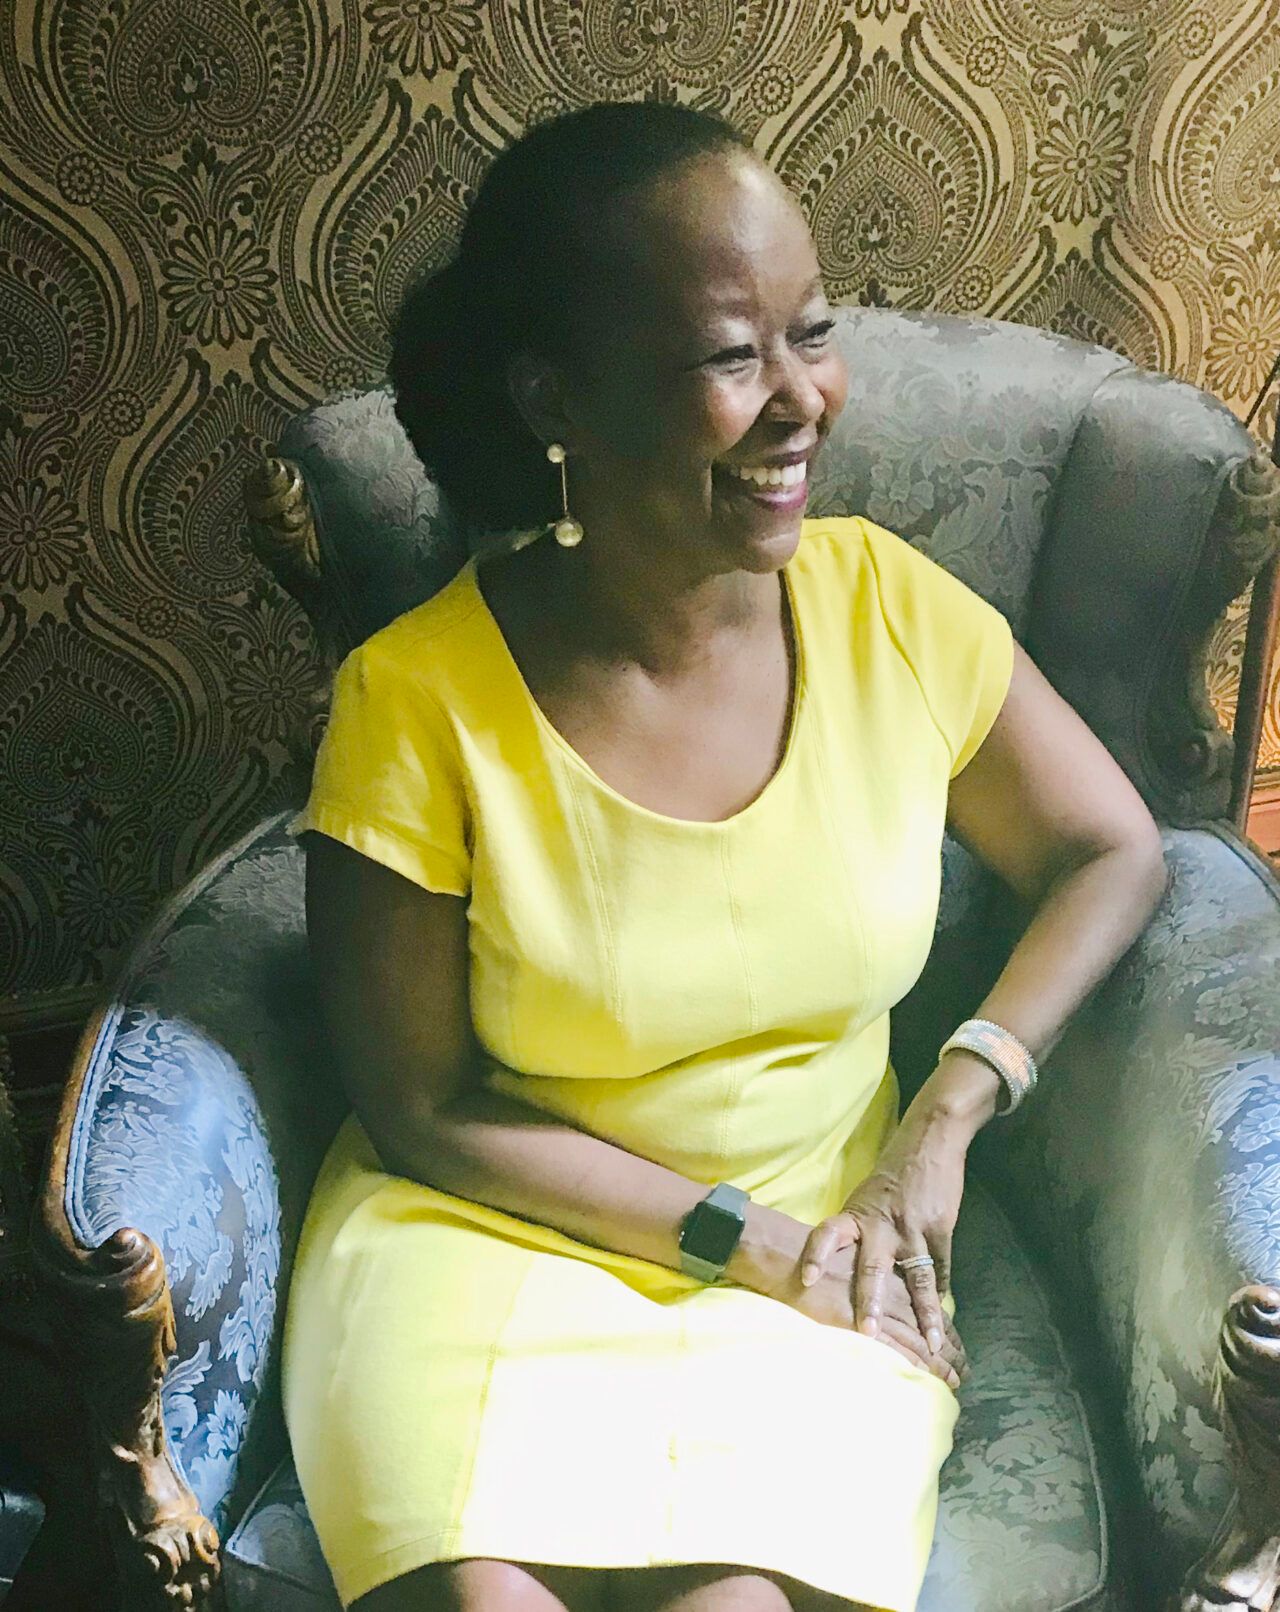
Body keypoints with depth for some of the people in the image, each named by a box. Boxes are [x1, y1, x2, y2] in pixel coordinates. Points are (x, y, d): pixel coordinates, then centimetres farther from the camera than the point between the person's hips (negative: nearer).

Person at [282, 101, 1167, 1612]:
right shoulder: (416, 701, -16)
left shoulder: (889, 606, -8)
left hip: (820, 1227, 2)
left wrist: (951, 1111, -10)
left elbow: (1111, 853, 4)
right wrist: (741, 1237, -12)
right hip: (495, 1223, -1)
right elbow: (422, 1108, -8)